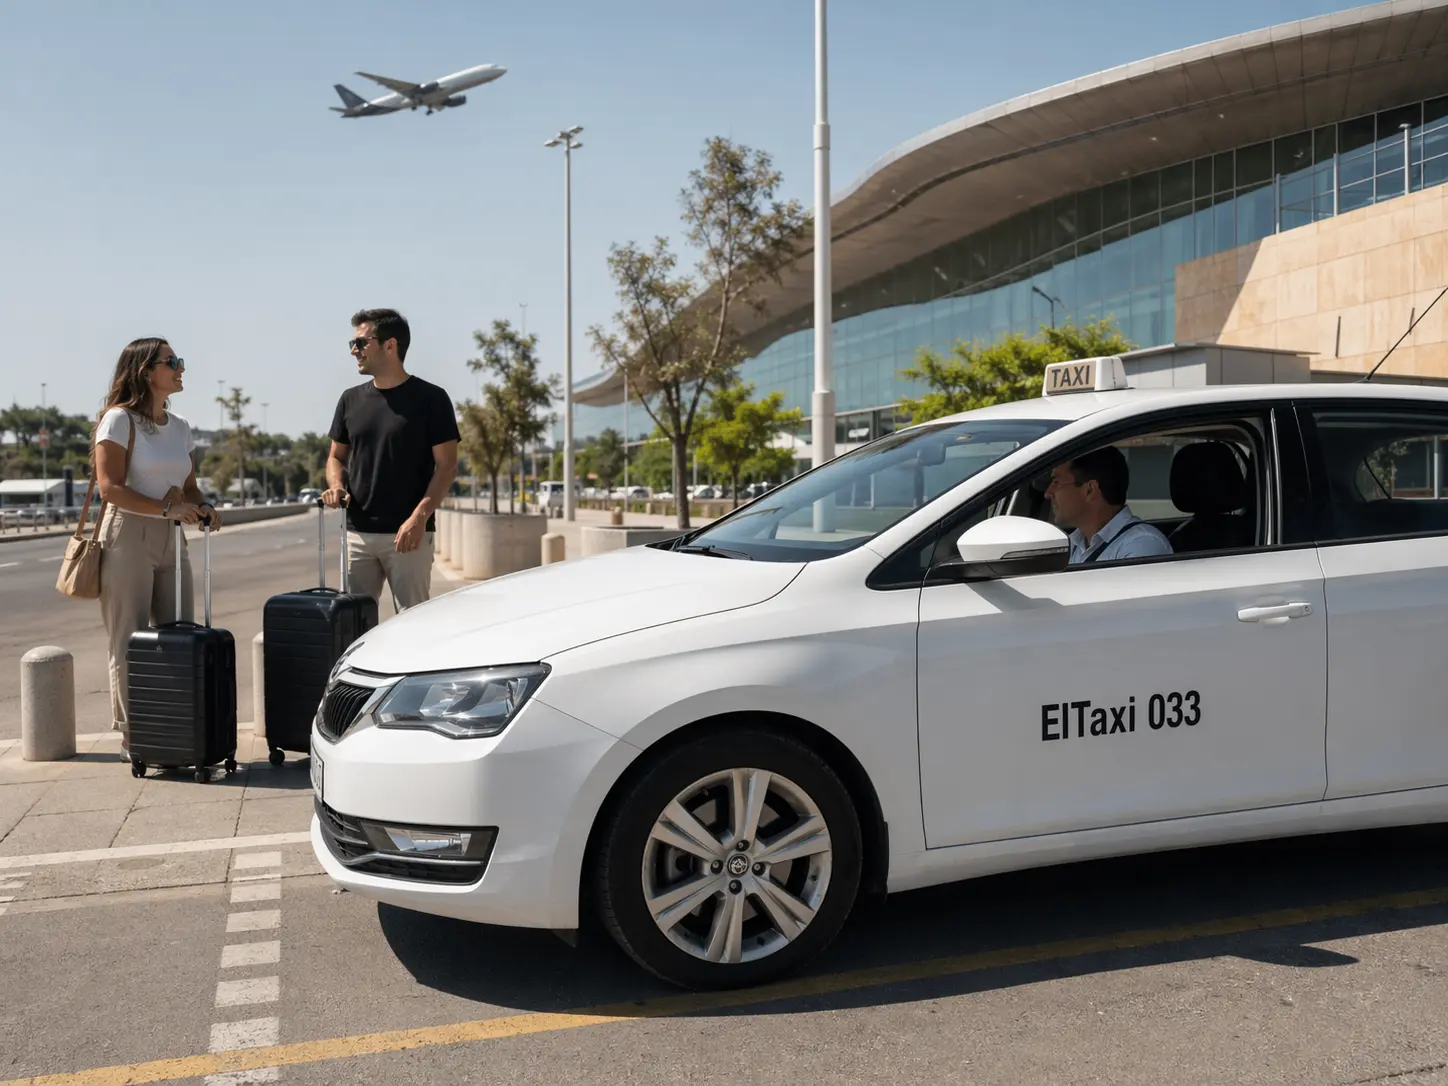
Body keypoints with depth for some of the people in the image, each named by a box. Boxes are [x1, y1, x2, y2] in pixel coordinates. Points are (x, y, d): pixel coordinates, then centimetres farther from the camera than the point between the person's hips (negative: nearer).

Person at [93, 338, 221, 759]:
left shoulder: (179, 426, 13)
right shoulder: (119, 420, -7)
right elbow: (109, 487, -15)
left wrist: (202, 506, -4)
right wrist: (167, 508, -23)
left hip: (171, 541, 7)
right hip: (128, 537, -6)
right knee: (129, 643, -1)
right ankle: (132, 738, 7)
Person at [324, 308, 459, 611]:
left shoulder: (430, 399, -2)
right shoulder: (351, 399, 13)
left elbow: (447, 466, -5)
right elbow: (337, 456, 21)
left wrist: (419, 517, -16)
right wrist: (336, 485, -2)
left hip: (408, 534, -5)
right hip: (357, 533, 5)